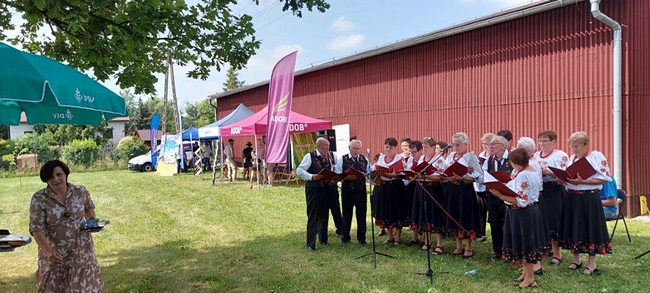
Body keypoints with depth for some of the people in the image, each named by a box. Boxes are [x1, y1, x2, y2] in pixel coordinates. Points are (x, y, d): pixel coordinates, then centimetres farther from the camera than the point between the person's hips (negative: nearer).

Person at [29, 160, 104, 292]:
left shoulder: (81, 191, -5)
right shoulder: (39, 199, -12)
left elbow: (89, 207, 16)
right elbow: (36, 229, -13)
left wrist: (92, 220, -4)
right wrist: (49, 251, -25)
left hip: (81, 252, 1)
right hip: (55, 254, -1)